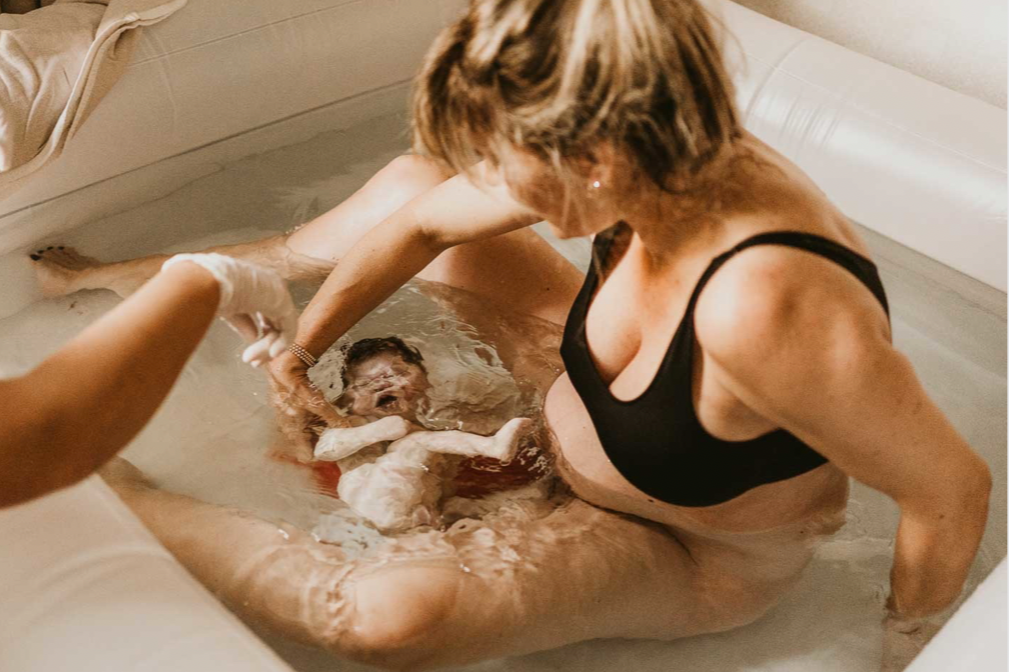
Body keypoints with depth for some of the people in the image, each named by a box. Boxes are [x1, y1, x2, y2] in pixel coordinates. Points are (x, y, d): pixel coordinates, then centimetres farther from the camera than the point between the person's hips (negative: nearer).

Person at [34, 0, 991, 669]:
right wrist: (301, 348, -2)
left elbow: (953, 486, -33)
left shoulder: (759, 305, -46)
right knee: (407, 182, 3)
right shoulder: (649, 171, -22)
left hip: (692, 555, -6)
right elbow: (424, 222, -7)